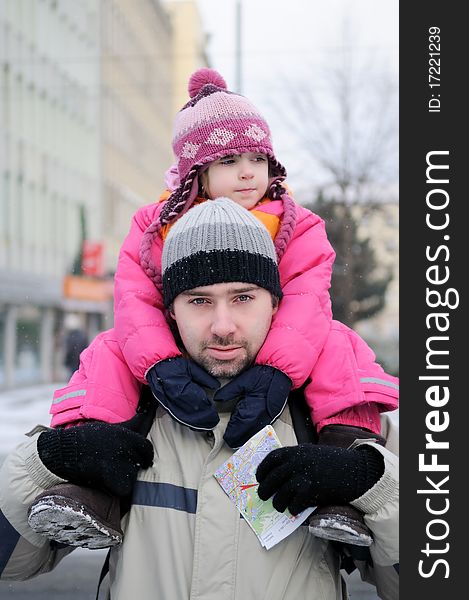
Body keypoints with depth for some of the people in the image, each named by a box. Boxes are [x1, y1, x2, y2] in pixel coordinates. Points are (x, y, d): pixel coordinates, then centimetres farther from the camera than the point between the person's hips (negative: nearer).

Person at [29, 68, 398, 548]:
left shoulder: (296, 228, -5)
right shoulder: (155, 227, -1)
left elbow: (306, 301, -22)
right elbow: (135, 301, -16)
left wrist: (276, 370, -43)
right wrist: (159, 364, -38)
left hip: (271, 360, -1)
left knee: (335, 347, -26)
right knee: (110, 355, -20)